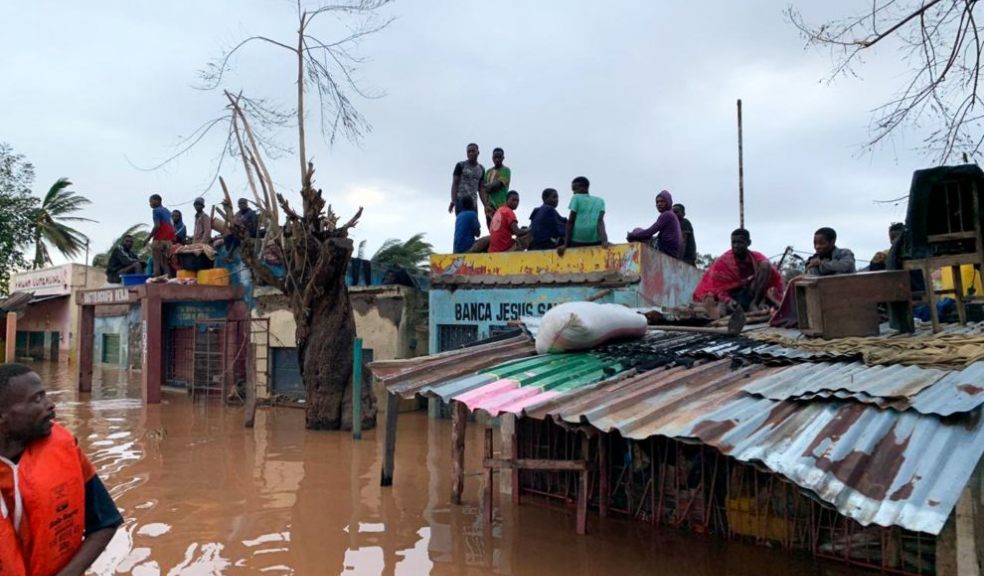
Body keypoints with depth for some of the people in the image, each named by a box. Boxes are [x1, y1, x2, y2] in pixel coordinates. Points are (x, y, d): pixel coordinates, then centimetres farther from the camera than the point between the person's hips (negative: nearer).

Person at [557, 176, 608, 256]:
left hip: (577, 239, -1)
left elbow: (570, 221, 1)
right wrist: (604, 241, -13)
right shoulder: (600, 201, 16)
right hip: (594, 240, 1)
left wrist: (565, 244, -2)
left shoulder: (576, 198, 8)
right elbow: (600, 221, -1)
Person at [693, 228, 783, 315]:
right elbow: (717, 286, -10)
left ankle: (754, 304, -18)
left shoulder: (757, 258, -3)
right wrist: (727, 300, -30)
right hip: (731, 297, -3)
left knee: (765, 265, -16)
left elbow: (774, 279, -5)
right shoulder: (723, 261, -8)